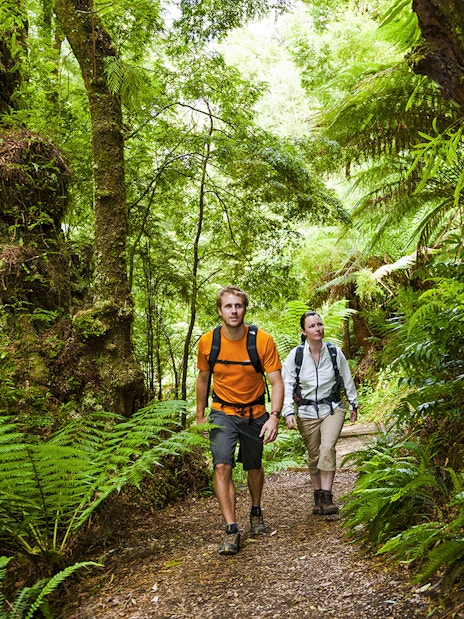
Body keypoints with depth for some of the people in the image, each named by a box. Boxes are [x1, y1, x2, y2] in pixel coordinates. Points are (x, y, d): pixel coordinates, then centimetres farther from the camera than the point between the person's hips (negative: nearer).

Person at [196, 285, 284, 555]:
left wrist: (274, 416, -28)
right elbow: (203, 378, 5)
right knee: (222, 466, -16)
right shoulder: (207, 341, -11)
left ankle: (256, 511, 43)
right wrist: (200, 415, 10)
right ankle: (232, 531, -8)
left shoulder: (263, 340, -17)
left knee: (254, 467, 15)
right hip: (223, 413, 0)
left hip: (255, 414, 0)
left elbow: (276, 382, -15)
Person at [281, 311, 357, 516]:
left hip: (333, 409, 0)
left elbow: (347, 380, 9)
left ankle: (327, 497, -17)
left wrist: (353, 405, 16)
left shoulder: (334, 352, -5)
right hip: (307, 412, 1)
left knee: (328, 448, -21)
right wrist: (288, 412, -13)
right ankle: (318, 497, 26)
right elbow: (287, 384, -4)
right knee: (314, 456, 8)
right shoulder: (295, 355, -8)